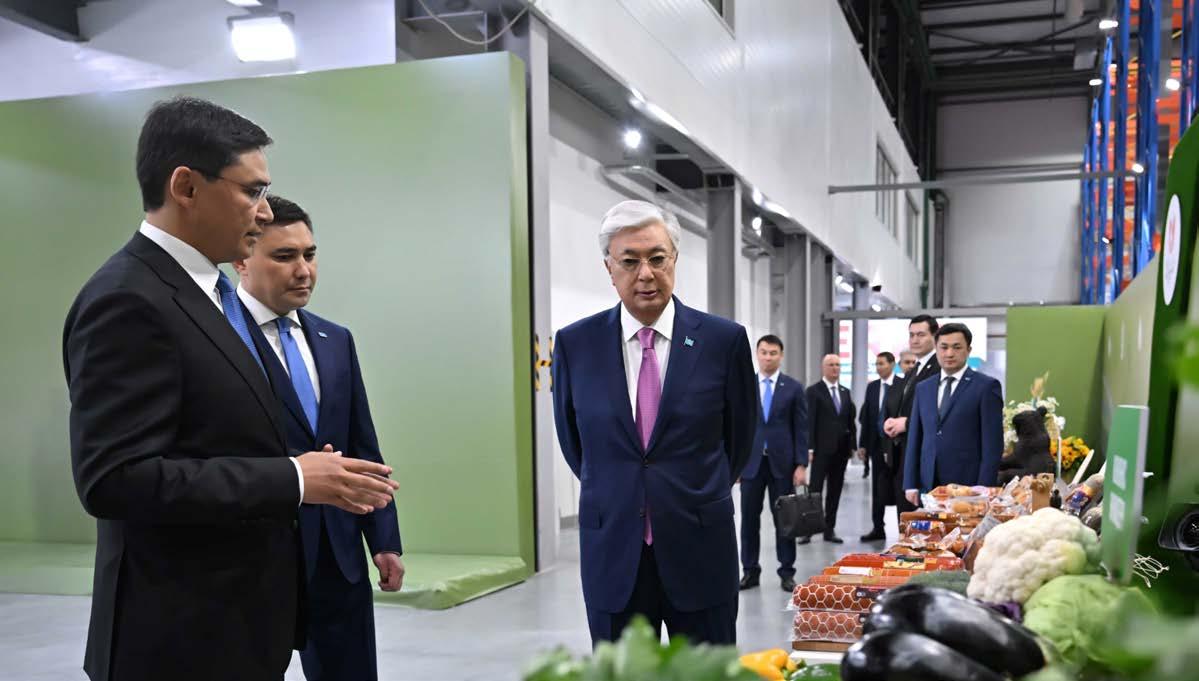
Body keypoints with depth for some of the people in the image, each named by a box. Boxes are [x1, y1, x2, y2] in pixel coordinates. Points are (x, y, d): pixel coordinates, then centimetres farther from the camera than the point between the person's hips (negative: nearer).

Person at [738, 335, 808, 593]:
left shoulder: (794, 388, 2)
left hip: (782, 462, -1)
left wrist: (801, 464, -6)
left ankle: (787, 572, 12)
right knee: (749, 518, 4)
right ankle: (750, 571, 13)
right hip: (751, 462, 1)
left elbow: (801, 429, 1)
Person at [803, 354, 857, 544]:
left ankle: (829, 530, 14)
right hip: (822, 449, -5)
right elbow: (810, 421, -8)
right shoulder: (814, 391, -3)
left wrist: (852, 445, 7)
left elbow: (851, 420, 14)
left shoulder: (845, 392, 14)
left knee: (835, 491, 8)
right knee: (815, 490, -3)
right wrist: (810, 448, -14)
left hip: (841, 449, 5)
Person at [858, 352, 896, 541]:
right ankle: (877, 528, 14)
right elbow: (865, 416, 10)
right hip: (877, 444, 5)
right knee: (878, 488, 9)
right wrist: (862, 443, 7)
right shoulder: (872, 387, 10)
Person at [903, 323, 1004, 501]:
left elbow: (993, 444, -4)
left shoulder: (986, 386, 0)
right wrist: (911, 484, 7)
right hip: (928, 487, 4)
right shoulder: (923, 388, 14)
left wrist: (983, 491, -10)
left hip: (967, 487, -4)